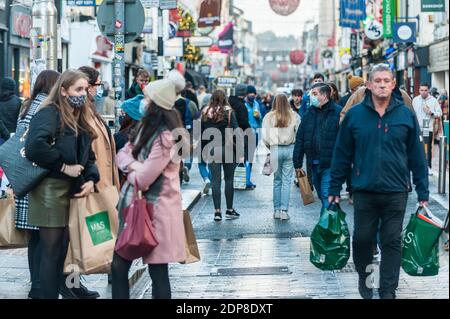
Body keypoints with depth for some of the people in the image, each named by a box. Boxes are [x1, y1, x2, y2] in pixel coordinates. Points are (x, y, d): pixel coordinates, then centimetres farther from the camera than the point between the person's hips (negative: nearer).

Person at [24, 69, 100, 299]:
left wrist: (91, 179, -4)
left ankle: (58, 291, 20)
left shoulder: (79, 119, 15)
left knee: (62, 250, 12)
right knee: (52, 252, -3)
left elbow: (87, 155, 15)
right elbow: (35, 146, -30)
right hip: (50, 189, -8)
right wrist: (63, 167, -20)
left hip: (71, 189, 8)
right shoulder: (50, 113, -13)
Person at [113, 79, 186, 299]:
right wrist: (133, 165, -10)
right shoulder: (145, 128, 11)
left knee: (157, 271, 1)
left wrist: (131, 172, 0)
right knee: (118, 265, 9)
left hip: (155, 208, -9)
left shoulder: (166, 137, -18)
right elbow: (122, 154, 11)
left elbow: (142, 179, -22)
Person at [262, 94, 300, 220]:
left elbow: (265, 137, 0)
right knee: (287, 181, 3)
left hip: (275, 149, 1)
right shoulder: (295, 116, -3)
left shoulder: (268, 117, -2)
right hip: (290, 149, -1)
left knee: (277, 180, 11)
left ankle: (276, 210, 12)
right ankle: (284, 210, -2)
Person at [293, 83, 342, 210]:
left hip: (330, 164, -7)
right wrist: (297, 163, 10)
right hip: (314, 163, 7)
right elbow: (300, 140, 14)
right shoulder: (308, 114, 12)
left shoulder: (338, 112, -7)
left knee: (327, 196, -12)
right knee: (322, 196, 15)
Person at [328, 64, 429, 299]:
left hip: (396, 192, 0)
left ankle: (388, 290, 14)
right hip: (364, 191, 0)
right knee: (362, 238, 9)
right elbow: (342, 154, 5)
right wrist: (335, 189, 4)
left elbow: (417, 156, 4)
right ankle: (364, 278, 33)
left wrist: (423, 193, 2)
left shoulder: (406, 115, 1)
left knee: (392, 242, 5)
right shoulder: (354, 115, 1)